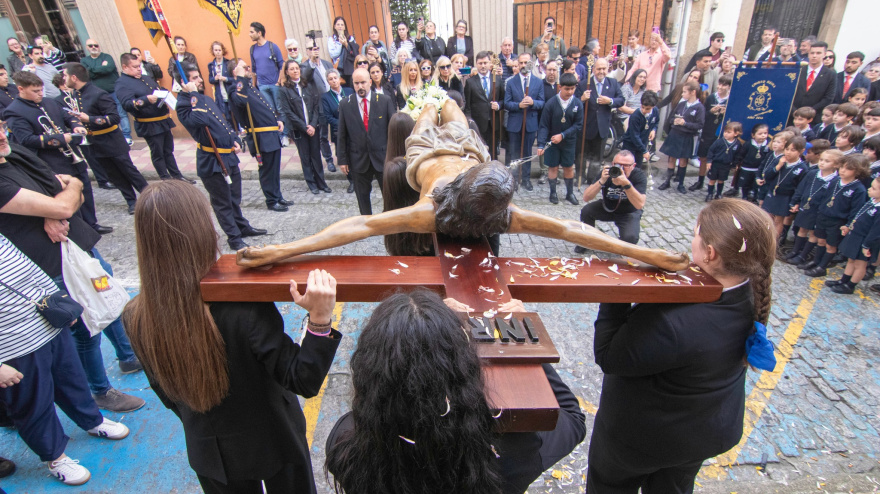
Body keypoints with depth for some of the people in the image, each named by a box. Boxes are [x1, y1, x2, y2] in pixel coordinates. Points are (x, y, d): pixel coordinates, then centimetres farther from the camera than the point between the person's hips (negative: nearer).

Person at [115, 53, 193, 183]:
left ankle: (177, 175, 24)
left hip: (163, 121, 8)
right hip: (149, 126, -8)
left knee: (168, 151, 16)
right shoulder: (122, 83, -9)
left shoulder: (146, 78, 16)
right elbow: (127, 104, -22)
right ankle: (166, 179, 9)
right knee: (158, 154, 1)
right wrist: (146, 99, -35)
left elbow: (160, 88, 31)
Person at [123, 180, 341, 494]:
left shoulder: (136, 318, -17)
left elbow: (164, 393, 0)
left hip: (207, 455, 4)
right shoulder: (243, 306, -35)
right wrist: (319, 319, -41)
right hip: (270, 446, -4)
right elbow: (303, 382, -29)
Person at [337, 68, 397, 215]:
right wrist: (342, 159, 1)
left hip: (383, 157, -1)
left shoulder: (385, 101, -2)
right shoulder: (345, 104, 1)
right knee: (362, 197, 12)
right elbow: (342, 135, 4)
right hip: (358, 160, 1)